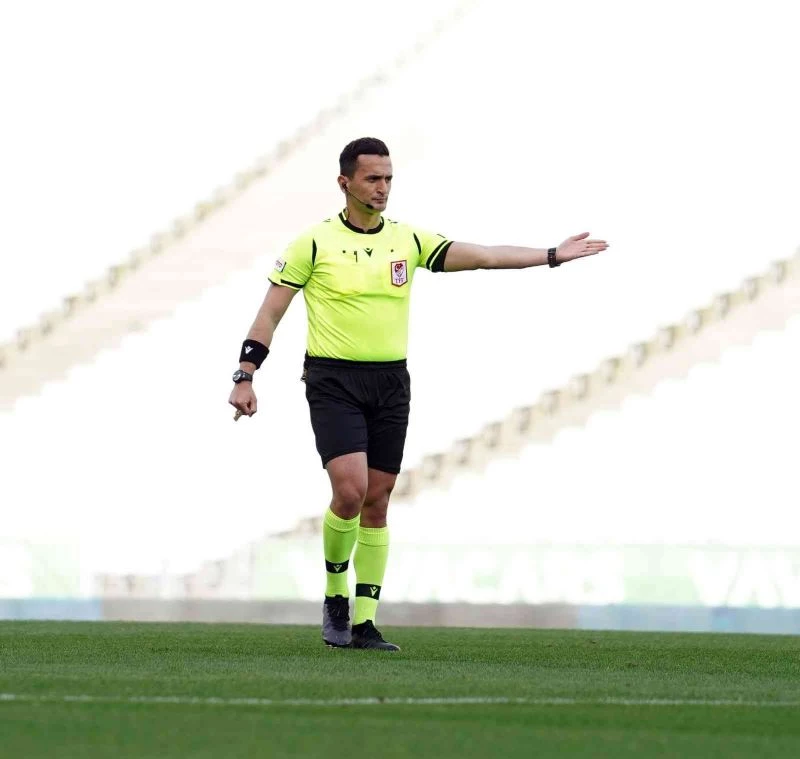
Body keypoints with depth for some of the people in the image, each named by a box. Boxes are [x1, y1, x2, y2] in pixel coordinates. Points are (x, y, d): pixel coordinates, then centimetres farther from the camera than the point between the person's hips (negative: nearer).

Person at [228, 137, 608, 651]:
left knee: (377, 502, 5)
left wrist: (552, 256, -3)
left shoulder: (408, 240, 6)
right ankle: (335, 594, 5)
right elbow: (271, 311, -2)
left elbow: (481, 256, 4)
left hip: (391, 382, 4)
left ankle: (363, 623, 11)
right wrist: (245, 378, -8)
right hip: (333, 381, -4)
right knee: (350, 490, -19)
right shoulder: (316, 243, -4)